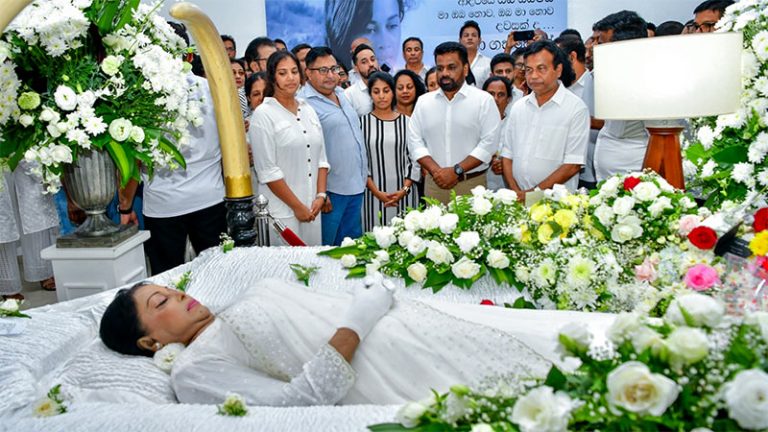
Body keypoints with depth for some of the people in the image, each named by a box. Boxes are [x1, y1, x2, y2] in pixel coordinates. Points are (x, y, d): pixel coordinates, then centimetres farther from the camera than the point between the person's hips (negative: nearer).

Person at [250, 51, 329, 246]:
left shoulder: (308, 110, 11)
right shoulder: (263, 114, -7)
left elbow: (321, 158, 12)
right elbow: (267, 170, -12)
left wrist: (320, 196, 0)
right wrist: (297, 206, -11)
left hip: (313, 208, 6)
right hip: (283, 211, -5)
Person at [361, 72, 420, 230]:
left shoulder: (406, 121, 4)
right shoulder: (363, 122, 2)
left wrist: (404, 189, -8)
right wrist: (377, 192, -8)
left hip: (404, 194, 1)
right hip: (374, 195, -1)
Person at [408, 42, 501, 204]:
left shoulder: (483, 100, -2)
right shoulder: (424, 101, 8)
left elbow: (489, 142, -9)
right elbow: (415, 142, 4)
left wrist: (457, 170, -15)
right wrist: (436, 171, -10)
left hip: (472, 184, -2)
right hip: (434, 183, 3)